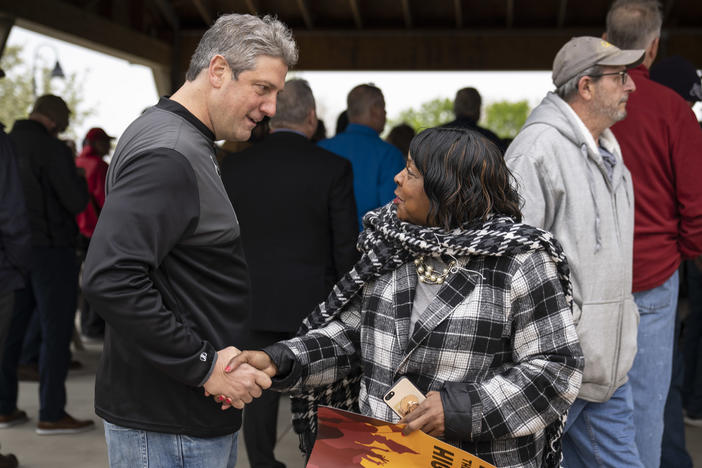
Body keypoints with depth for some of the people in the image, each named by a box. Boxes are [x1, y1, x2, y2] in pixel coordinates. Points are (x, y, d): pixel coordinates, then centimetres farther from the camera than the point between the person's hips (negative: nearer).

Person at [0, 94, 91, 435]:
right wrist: (77, 180, 4)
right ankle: (51, 414, -1)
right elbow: (76, 202, -13)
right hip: (50, 248, -7)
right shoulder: (52, 150, -12)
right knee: (56, 331, -2)